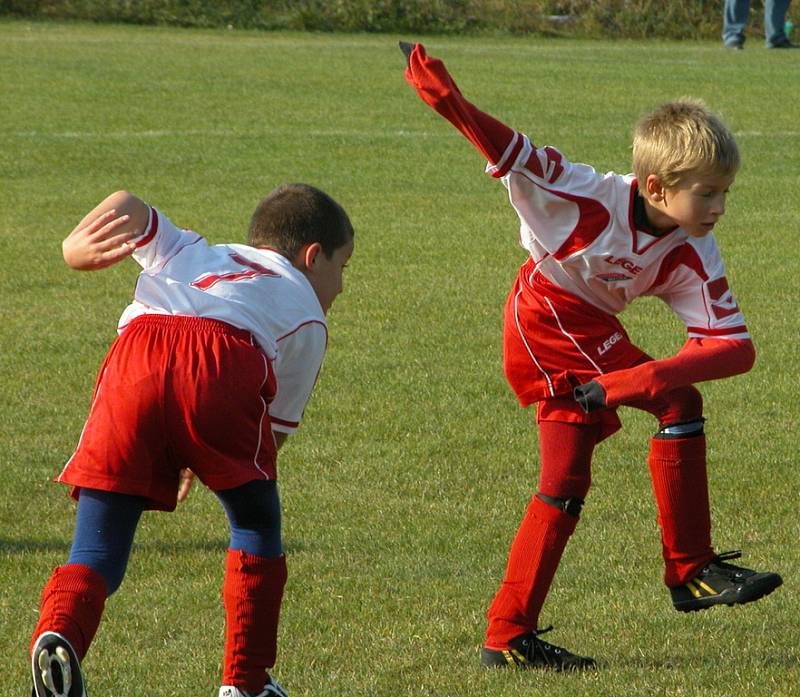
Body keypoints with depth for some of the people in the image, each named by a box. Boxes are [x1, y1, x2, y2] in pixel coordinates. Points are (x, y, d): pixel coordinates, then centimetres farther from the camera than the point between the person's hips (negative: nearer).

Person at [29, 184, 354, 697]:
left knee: (98, 551, 2)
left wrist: (76, 249, 12)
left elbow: (130, 206, 26)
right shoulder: (308, 317, 33)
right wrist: (202, 463, 35)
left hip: (136, 355, 2)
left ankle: (58, 638, -26)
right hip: (225, 366, -2)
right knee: (257, 524, 21)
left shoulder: (195, 255, 44)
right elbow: (278, 428, 25)